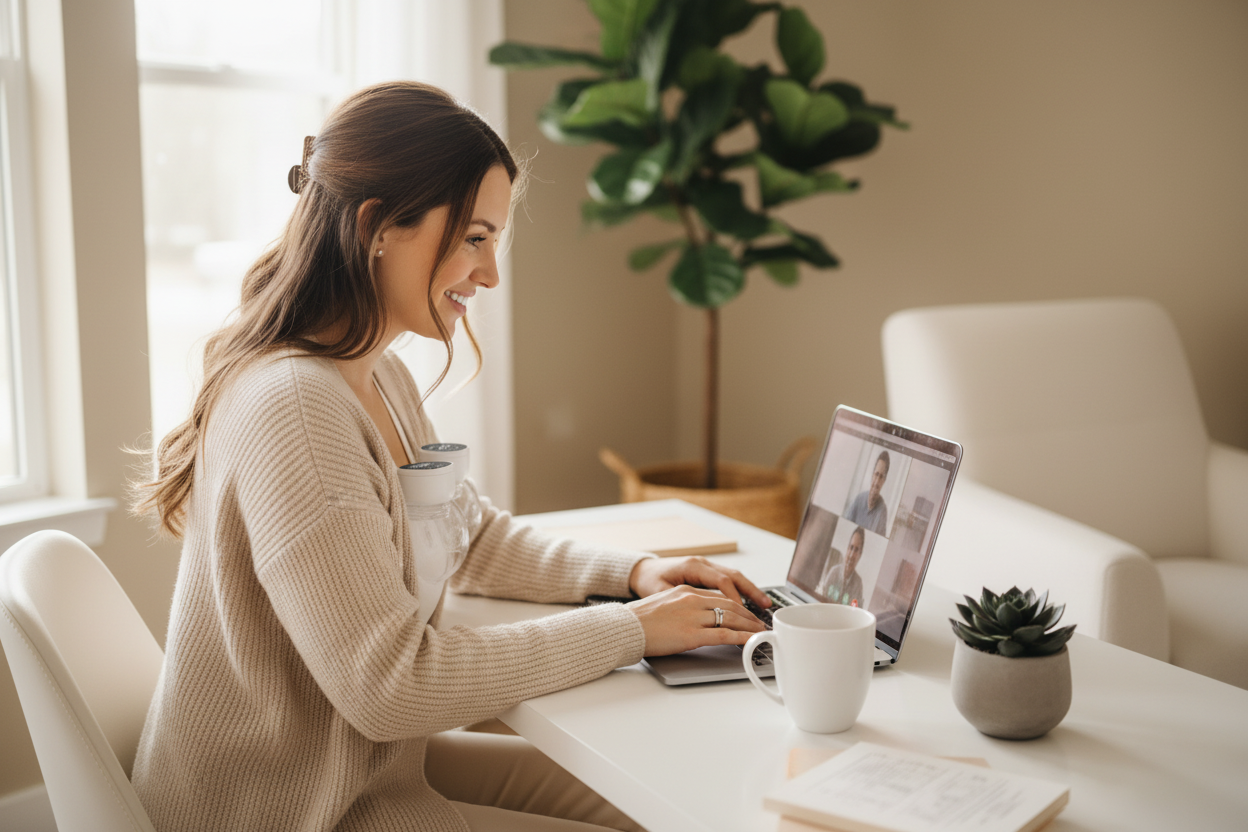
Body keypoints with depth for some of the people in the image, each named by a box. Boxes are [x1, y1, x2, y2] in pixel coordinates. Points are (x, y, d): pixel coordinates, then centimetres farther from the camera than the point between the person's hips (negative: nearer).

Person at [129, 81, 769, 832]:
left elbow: (468, 533, 16)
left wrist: (632, 571, 0)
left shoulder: (382, 381, 5)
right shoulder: (292, 406, -27)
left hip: (375, 763, 9)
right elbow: (390, 681, -29)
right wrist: (629, 630, -21)